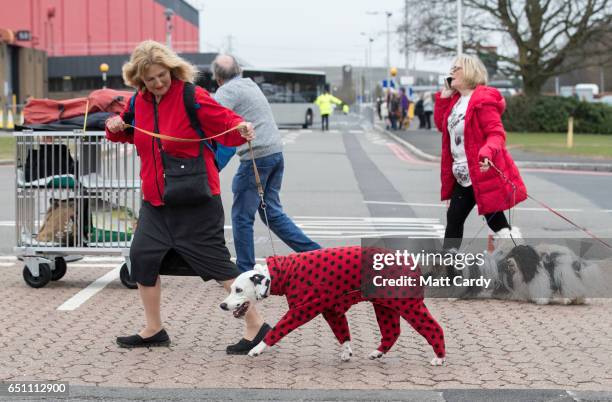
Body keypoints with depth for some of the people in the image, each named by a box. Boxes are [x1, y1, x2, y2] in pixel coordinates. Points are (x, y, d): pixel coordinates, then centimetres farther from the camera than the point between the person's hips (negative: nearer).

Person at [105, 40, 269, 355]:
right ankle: (153, 330, 23)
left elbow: (226, 124, -13)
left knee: (215, 262, -5)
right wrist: (116, 127, 3)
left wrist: (242, 129, -34)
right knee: (143, 257, 7)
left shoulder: (193, 96, -13)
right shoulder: (140, 101, 6)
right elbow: (131, 132, 24)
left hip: (195, 201, -7)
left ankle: (256, 326, 5)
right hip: (156, 199, 7)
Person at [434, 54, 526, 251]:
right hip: (463, 177, 9)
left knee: (494, 219, -5)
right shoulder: (456, 100, 12)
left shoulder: (483, 100, -15)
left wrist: (487, 152, -40)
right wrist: (443, 96, 10)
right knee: (454, 217, 12)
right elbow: (441, 124, 19)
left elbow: (496, 133, -20)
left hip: (484, 174, -9)